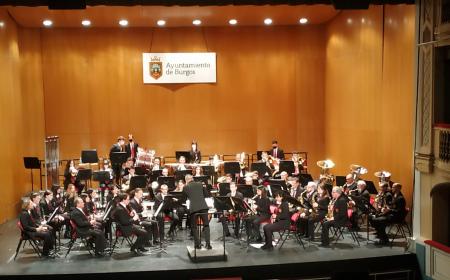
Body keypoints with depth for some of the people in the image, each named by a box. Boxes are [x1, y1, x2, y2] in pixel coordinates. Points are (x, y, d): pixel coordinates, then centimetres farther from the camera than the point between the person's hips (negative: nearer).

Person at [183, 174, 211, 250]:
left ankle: (198, 244, 10)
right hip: (203, 207, 2)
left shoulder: (186, 187, 4)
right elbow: (206, 194, 19)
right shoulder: (200, 184, 10)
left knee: (194, 226, 12)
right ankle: (208, 244, 2)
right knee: (206, 225, 10)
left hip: (193, 208, -2)